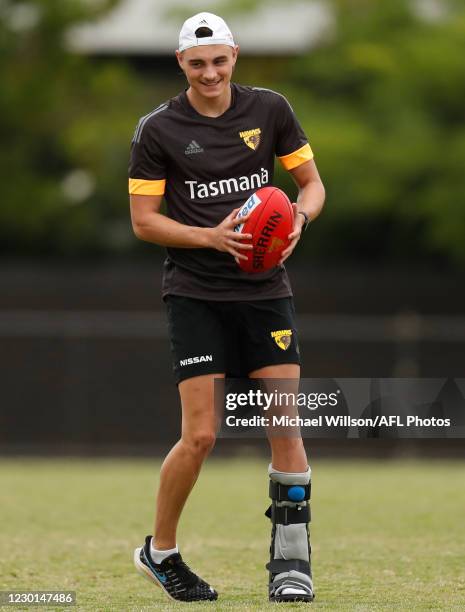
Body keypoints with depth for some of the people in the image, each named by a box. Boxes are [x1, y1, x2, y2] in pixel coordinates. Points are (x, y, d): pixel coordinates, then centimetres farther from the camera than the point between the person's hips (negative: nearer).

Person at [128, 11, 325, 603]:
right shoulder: (157, 129, -4)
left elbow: (312, 182, 11)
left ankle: (291, 558, 5)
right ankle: (160, 552, 12)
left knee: (286, 426, -5)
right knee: (200, 435, -8)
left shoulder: (269, 109, 3)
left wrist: (299, 215, -12)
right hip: (195, 294, -2)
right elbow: (144, 221, -2)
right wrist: (211, 237, -16)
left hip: (266, 289, 3)